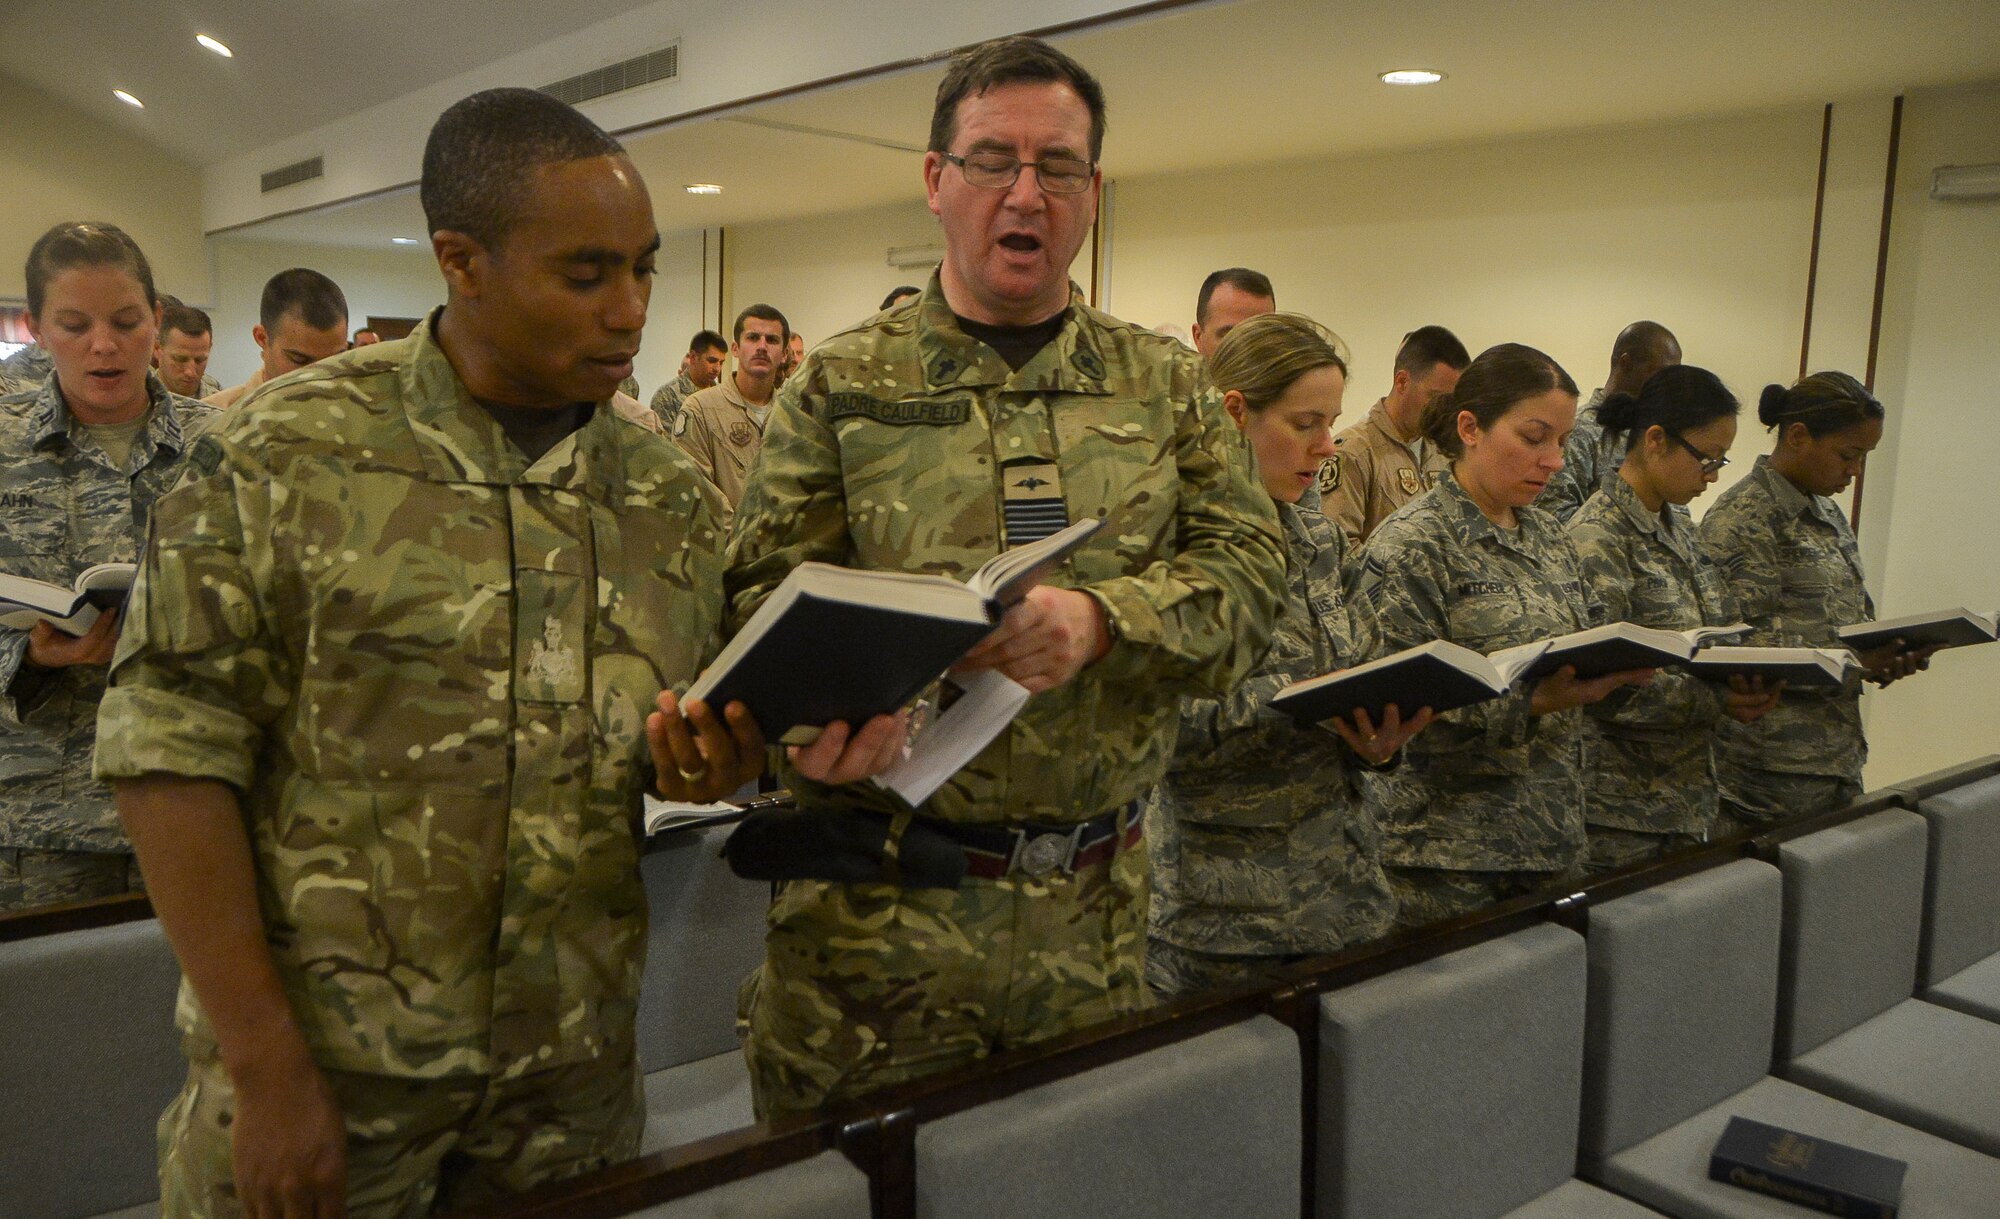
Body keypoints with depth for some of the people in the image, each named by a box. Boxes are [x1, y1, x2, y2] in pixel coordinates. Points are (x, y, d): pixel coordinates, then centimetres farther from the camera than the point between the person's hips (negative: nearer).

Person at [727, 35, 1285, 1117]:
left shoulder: (1164, 385, 9)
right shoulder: (845, 383, 2)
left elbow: (1246, 570, 0)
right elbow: (762, 597, -1)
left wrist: (1100, 617, -19)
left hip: (1093, 906, 3)